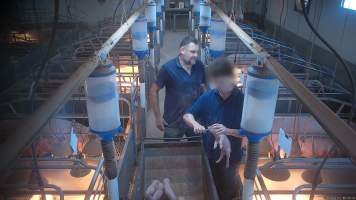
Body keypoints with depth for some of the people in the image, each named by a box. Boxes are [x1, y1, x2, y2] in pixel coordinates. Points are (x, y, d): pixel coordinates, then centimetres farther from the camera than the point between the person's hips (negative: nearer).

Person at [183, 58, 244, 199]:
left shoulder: (242, 101, -16)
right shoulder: (208, 96, -9)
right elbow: (187, 115, -3)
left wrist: (228, 131, -30)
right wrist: (195, 124, -24)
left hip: (230, 155, -3)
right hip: (208, 152, 3)